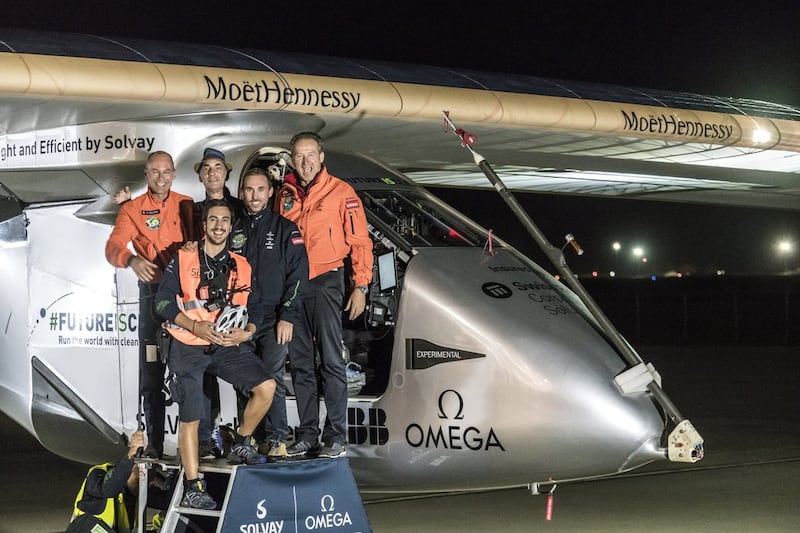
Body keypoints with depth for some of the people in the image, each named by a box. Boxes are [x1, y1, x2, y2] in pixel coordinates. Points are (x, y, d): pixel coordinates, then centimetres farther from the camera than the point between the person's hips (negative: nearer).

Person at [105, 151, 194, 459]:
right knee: (152, 368, 0)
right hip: (153, 291, -1)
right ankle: (154, 442, 6)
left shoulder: (187, 205, 10)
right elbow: (113, 248, -9)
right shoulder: (133, 209, 4)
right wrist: (132, 260, -30)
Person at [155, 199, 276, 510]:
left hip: (229, 345, 3)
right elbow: (163, 302, -3)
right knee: (190, 418, -7)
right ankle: (193, 489, 2)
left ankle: (242, 445, 6)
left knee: (266, 386, -18)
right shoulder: (183, 259, 1)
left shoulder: (241, 266, 11)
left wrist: (246, 333, -6)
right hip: (189, 347, -3)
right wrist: (196, 327, -15)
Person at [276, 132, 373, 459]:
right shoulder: (285, 195, 10)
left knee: (331, 360, -7)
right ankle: (307, 434, 13)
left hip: (325, 281, -5)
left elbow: (360, 241, -4)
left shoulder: (341, 192, -4)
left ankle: (336, 436, -4)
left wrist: (361, 285, -9)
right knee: (300, 362, 7)